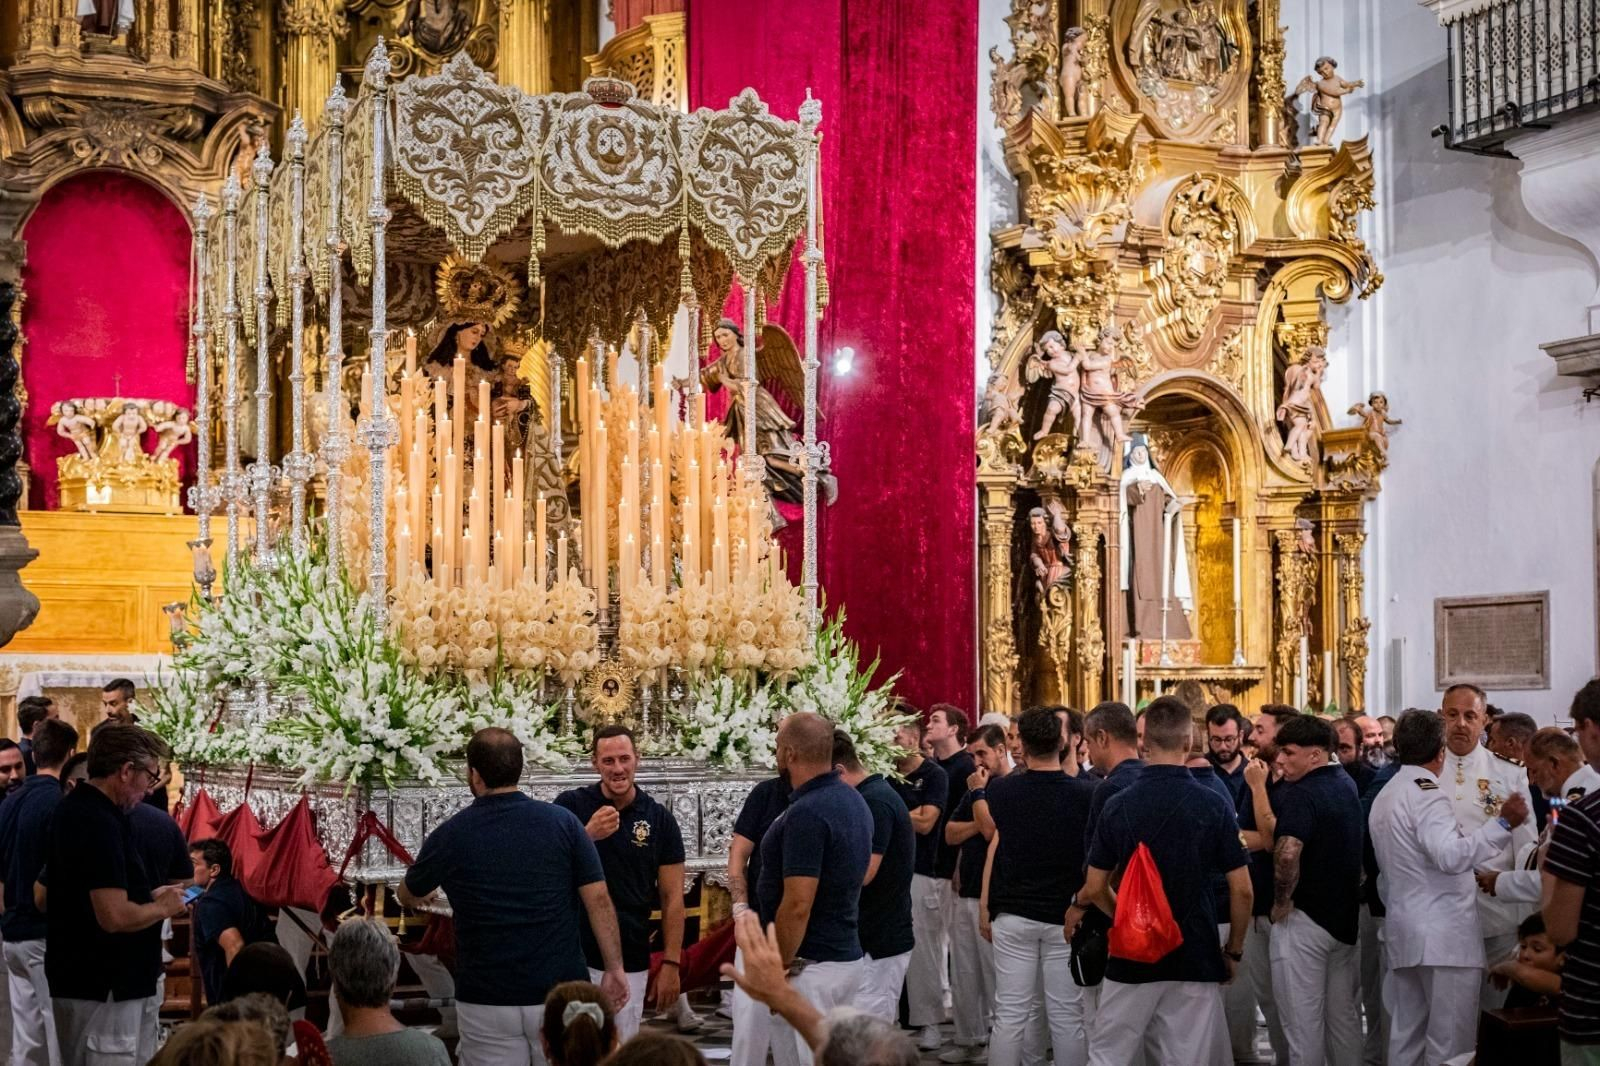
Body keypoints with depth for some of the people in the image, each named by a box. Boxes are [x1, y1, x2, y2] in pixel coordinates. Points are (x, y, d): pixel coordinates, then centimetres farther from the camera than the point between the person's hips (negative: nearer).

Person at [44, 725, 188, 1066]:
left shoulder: (74, 809, 12)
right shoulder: (99, 823, -21)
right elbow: (115, 916, -28)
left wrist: (148, 897, 14)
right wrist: (162, 908, -10)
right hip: (103, 987, -10)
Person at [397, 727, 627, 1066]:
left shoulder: (451, 835, -3)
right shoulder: (563, 822, -3)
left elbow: (409, 896, 17)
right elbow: (598, 899, -6)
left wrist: (422, 894, 40)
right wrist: (614, 967, 1)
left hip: (487, 1000, 0)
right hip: (560, 993, 1)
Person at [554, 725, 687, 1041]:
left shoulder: (660, 819, 2)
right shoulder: (570, 805, -2)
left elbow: (672, 898, 4)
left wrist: (671, 963, -3)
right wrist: (588, 835, -21)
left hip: (630, 963, 1)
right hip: (572, 956, -1)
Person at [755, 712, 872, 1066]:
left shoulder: (806, 813, -22)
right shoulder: (852, 800, 7)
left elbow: (797, 905, -24)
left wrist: (777, 968, -15)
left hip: (810, 966, -9)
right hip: (848, 956, 9)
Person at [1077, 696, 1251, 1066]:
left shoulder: (1117, 805, -4)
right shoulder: (1213, 805, -7)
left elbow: (1094, 889, 1)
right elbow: (1241, 890, -6)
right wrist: (1234, 950, 8)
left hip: (1132, 955, 1)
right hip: (1196, 957, 0)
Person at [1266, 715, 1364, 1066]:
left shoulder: (1299, 794, -20)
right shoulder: (1346, 784, 8)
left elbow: (1287, 854, -33)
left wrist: (1280, 903, -19)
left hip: (1304, 918, -8)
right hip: (1345, 917, 8)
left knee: (1303, 1020, 1)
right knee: (1344, 1015, 16)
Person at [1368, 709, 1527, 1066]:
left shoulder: (1384, 796, 17)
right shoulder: (1427, 793, -12)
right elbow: (1451, 855, -26)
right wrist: (1502, 823, -29)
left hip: (1403, 931, 9)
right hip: (1444, 933, -9)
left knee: (1406, 1037, 10)